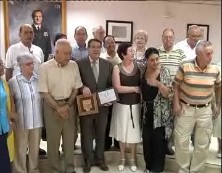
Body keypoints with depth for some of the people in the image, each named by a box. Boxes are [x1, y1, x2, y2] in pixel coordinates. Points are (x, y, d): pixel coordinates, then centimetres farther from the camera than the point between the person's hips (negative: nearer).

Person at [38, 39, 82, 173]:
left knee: (69, 138, 12)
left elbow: (76, 88, 5)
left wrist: (67, 105, -4)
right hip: (52, 106, -3)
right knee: (53, 139, 7)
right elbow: (44, 92, -10)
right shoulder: (45, 67, -11)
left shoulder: (74, 65, -1)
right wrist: (58, 108, -13)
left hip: (69, 105, 3)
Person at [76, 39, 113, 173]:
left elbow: (111, 85, 6)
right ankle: (88, 160, 30)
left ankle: (100, 159, 34)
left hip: (103, 105, 2)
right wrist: (83, 87, -24)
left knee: (101, 134, 16)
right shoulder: (80, 64, -5)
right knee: (86, 134, 12)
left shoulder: (108, 65, 4)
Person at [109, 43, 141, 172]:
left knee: (134, 132, 8)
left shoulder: (138, 66, -2)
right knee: (122, 132, 11)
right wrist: (135, 89, -14)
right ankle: (122, 158, 31)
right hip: (121, 104, -1)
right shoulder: (117, 68, -8)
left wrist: (140, 91, -15)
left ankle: (133, 159, 28)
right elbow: (118, 88, -16)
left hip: (135, 104, 1)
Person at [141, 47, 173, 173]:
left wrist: (159, 84, -30)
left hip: (160, 113, -4)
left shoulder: (165, 72, -11)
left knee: (159, 141, 5)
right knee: (147, 140, 13)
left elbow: (170, 94, -15)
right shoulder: (143, 71, 0)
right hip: (146, 112, 4)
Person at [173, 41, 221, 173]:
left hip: (205, 110, 3)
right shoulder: (185, 67, -14)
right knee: (181, 141, 6)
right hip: (185, 108, -2)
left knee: (203, 144, 11)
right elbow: (176, 85, -5)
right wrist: (176, 104, -10)